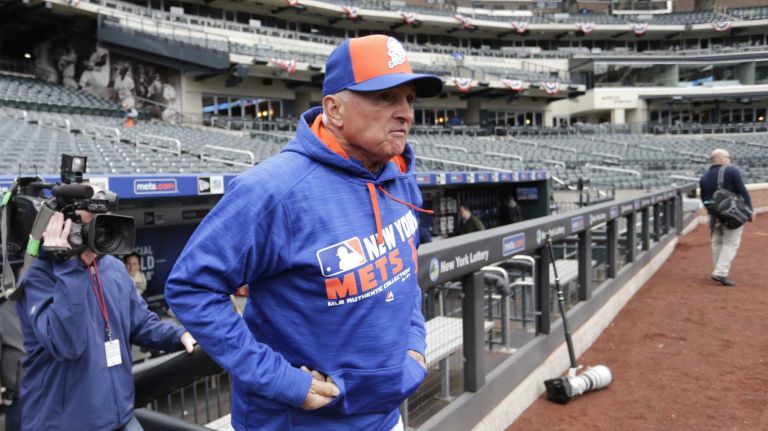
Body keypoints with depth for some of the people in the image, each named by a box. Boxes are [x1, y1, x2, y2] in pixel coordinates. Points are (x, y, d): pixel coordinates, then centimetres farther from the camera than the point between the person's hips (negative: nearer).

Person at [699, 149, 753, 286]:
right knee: (730, 244, -3)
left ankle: (719, 272, 21)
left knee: (717, 243, 15)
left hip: (714, 215, 5)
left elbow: (703, 199, 12)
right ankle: (720, 273, -11)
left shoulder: (704, 176, 7)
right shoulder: (732, 171, -8)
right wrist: (750, 210, -7)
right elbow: (742, 192, -12)